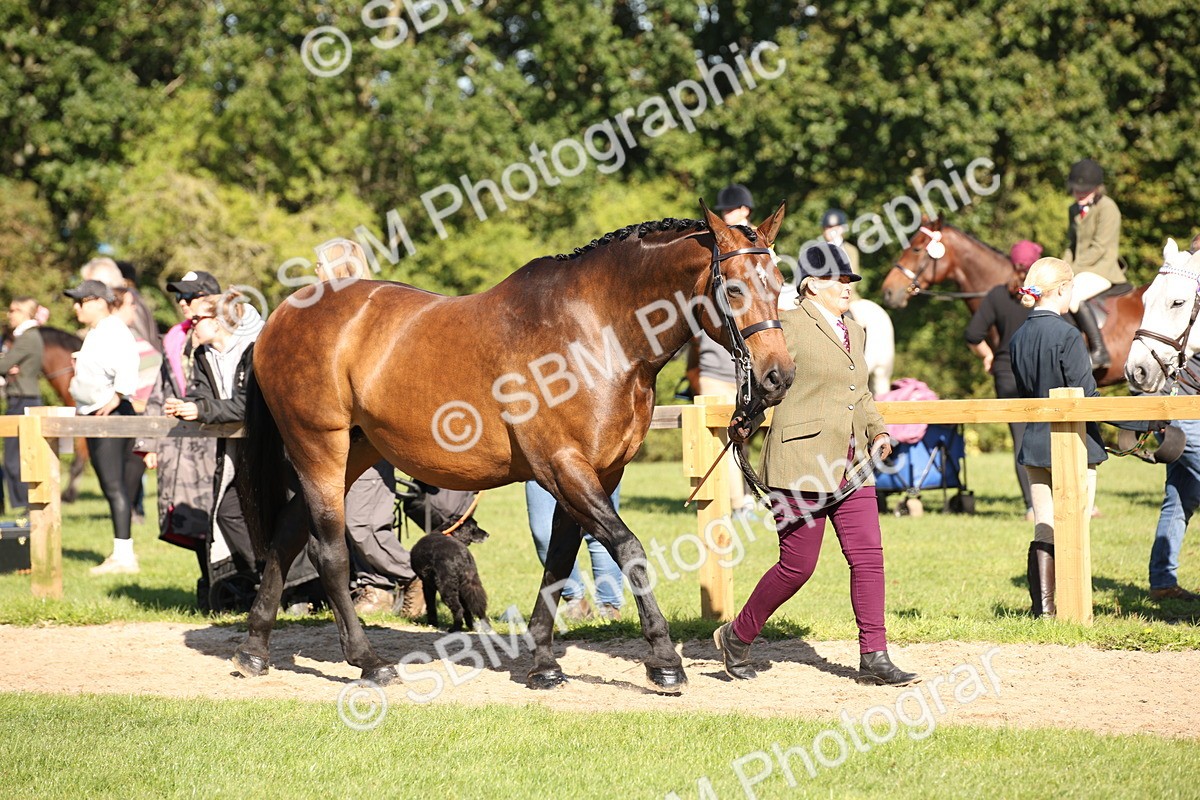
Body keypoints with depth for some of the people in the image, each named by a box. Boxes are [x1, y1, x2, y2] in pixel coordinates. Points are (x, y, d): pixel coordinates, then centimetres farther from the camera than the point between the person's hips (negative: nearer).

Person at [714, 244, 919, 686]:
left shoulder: (854, 331, 17)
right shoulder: (790, 326, -7)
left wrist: (877, 433, 14)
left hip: (850, 468, 8)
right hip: (802, 466, -7)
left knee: (868, 557, -1)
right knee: (797, 565, -2)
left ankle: (874, 657, 3)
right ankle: (737, 636, 18)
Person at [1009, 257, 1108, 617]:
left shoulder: (1019, 337, 6)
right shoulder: (1067, 335, -16)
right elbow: (1085, 396, -16)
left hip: (1035, 445, 6)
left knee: (1044, 531, 10)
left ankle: (1043, 605, 7)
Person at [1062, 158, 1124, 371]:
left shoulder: (1107, 208, -11)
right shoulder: (1075, 209, 15)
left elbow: (1099, 248, -17)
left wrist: (1072, 271, -18)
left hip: (1102, 270, -9)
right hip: (1081, 270, 9)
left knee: (1072, 295, -34)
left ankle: (1099, 351, -32)